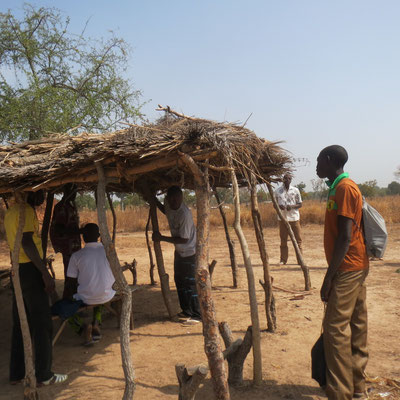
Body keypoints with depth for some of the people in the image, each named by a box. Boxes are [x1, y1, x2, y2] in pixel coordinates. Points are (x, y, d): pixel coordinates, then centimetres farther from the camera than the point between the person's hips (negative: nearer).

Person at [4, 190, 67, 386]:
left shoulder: (10, 212, 17)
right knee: (42, 323, -2)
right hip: (30, 270, -9)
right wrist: (45, 273, -22)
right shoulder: (26, 211, -13)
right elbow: (27, 243, -22)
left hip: (16, 270, 9)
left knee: (20, 324, 13)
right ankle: (44, 375, 3)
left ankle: (16, 373, 19)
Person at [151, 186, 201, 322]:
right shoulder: (169, 205, -7)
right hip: (179, 251, 9)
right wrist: (154, 201, 8)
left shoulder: (185, 214, -31)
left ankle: (197, 315, 4)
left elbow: (184, 239, -27)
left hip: (189, 251, -9)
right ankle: (186, 311, 29)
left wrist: (161, 238, -27)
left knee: (190, 283, -6)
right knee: (179, 280, 16)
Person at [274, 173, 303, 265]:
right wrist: (279, 206, -12)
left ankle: (300, 260, 7)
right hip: (282, 218, 1)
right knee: (283, 240, 5)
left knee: (298, 239, 1)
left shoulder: (295, 190, 3)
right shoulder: (278, 191, 6)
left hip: (294, 217, -1)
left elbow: (300, 204, 5)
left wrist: (292, 206, -15)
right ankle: (283, 260, 12)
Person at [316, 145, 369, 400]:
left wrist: (329, 276, -20)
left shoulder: (344, 188, -15)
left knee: (335, 329, -9)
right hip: (355, 267, 10)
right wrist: (334, 272, 19)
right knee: (355, 328, 12)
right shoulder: (341, 187, 14)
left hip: (348, 269, -10)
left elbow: (345, 237, -20)